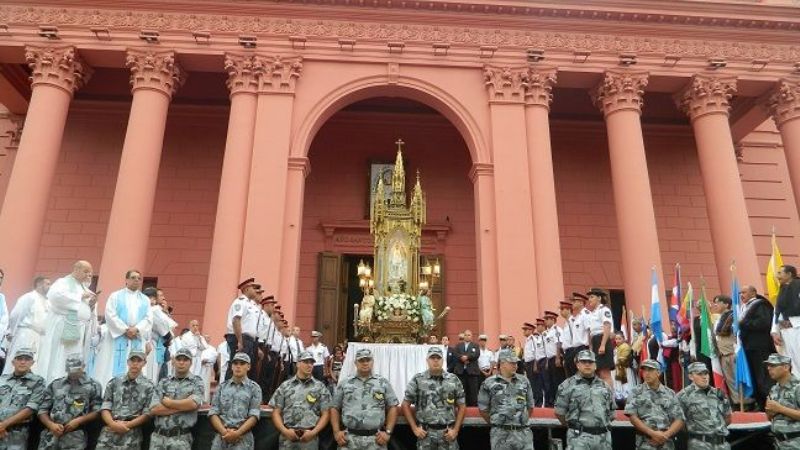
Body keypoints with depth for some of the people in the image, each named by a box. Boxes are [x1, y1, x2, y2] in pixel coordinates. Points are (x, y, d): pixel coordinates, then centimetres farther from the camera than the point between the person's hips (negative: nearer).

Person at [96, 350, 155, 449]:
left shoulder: (149, 386, 1)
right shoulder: (114, 382, 9)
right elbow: (105, 407, 4)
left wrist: (127, 425, -11)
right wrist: (113, 424, -12)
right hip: (108, 435, 2)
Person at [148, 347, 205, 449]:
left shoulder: (196, 382, 1)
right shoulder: (163, 383, 8)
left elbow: (193, 403, -16)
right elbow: (153, 410, -2)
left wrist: (168, 402, -5)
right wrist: (182, 407, -9)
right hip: (158, 437, 2)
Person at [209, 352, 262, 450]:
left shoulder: (254, 387, 3)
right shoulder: (222, 386, 10)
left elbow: (254, 415, -4)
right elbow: (213, 413, 4)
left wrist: (238, 433, -15)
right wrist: (224, 431, -10)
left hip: (243, 438, -2)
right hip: (221, 436, 2)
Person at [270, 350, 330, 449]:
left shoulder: (320, 387, 4)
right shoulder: (285, 386, 7)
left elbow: (326, 413, 2)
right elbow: (276, 412, 6)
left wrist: (314, 432, -10)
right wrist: (285, 431, -7)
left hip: (310, 438, 0)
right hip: (287, 437, 1)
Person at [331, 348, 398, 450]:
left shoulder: (383, 383, 8)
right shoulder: (345, 384, 10)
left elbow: (392, 407, 8)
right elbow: (335, 408, 13)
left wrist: (388, 432, 0)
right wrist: (336, 432, 2)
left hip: (375, 439, 0)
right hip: (349, 438, 1)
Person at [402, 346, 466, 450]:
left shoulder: (453, 380, 4)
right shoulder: (417, 380, 0)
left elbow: (462, 406, 9)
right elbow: (406, 405, 4)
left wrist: (456, 429, 1)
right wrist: (414, 428, 0)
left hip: (447, 433, 1)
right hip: (425, 433, -1)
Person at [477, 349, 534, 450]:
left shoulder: (524, 381, 8)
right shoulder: (489, 384, -2)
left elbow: (530, 406, 18)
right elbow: (482, 408, 4)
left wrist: (523, 421, 14)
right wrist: (496, 423, 8)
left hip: (524, 432, 3)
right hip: (501, 434, -2)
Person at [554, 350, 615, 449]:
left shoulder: (604, 386, 14)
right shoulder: (567, 385, -1)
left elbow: (611, 413, 21)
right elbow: (559, 412, 2)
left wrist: (601, 425, 15)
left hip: (603, 437, 5)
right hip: (579, 436, -4)